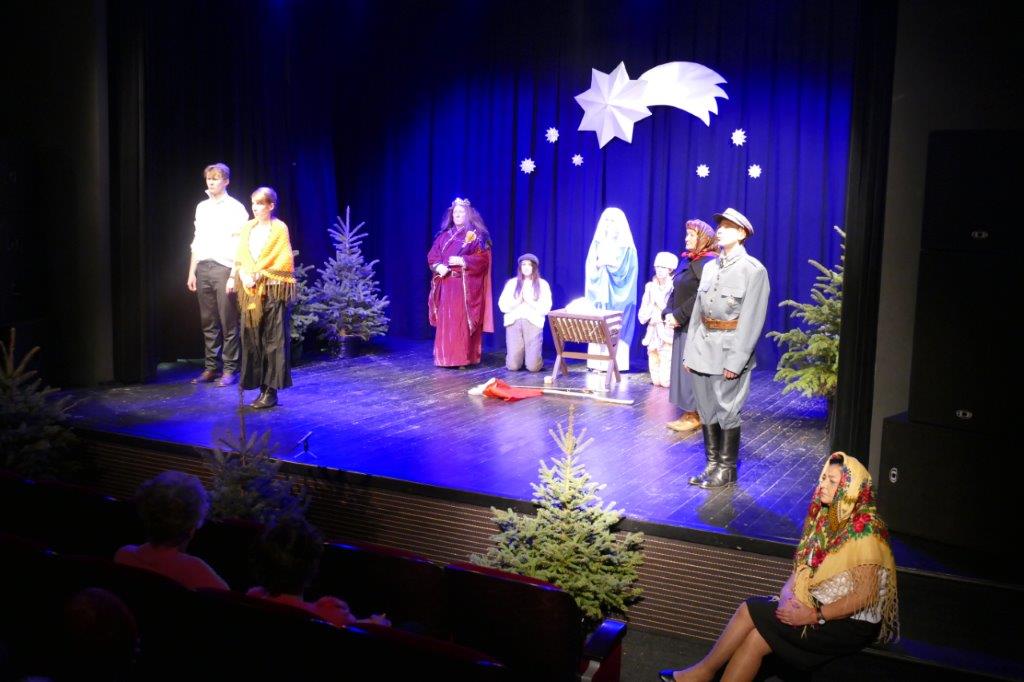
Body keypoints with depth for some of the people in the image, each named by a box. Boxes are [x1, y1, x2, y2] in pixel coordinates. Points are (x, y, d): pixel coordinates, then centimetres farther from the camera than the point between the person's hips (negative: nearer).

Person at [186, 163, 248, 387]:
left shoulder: (235, 208, -2)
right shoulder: (202, 207, 15)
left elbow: (240, 246, -7)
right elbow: (197, 242, 18)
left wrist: (234, 275, -14)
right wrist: (192, 272, 14)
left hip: (224, 268, -5)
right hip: (203, 268, 5)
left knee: (228, 323, -3)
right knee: (208, 322, 8)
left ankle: (230, 369, 4)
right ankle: (210, 368, 15)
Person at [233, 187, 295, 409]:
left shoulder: (279, 229, -3)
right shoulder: (247, 228, 12)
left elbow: (283, 261, -8)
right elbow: (240, 258, 10)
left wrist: (259, 275, -13)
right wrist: (245, 276, -9)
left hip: (273, 290, -5)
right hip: (250, 290, 5)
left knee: (274, 340, -2)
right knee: (252, 339, 4)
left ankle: (271, 390, 0)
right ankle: (262, 387, 11)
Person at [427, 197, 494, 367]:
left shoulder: (476, 235, 3)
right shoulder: (443, 236, 16)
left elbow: (483, 258, -7)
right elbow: (432, 256, 10)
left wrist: (462, 261, -19)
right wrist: (438, 266, -11)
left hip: (466, 286, -4)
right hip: (446, 285, 5)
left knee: (463, 320, -8)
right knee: (445, 321, 3)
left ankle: (464, 358, -5)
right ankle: (445, 357, 8)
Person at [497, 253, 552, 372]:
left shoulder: (542, 284, 8)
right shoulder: (512, 283, 12)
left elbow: (545, 309, 0)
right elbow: (502, 305, 5)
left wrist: (530, 301, -9)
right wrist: (517, 301, -8)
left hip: (533, 323, -1)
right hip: (514, 322, 1)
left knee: (533, 366, -12)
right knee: (513, 366, -8)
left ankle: (533, 356, 23)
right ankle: (519, 354, 27)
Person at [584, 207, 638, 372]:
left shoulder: (627, 247, -3)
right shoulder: (598, 243, 10)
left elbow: (625, 270, -9)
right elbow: (590, 268, 6)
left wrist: (608, 263, -13)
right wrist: (599, 264, -13)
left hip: (617, 294, -4)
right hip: (599, 291, 4)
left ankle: (616, 363, -3)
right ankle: (598, 362, 4)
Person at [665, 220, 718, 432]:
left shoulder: (707, 262, -12)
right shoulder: (687, 260, 14)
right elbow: (675, 291, 15)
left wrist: (678, 316, -17)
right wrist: (669, 314, -1)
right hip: (682, 326, 9)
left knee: (691, 370, -4)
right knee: (681, 369, 10)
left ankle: (694, 416, 5)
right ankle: (689, 414, 17)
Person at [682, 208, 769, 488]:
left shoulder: (754, 270, -6)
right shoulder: (710, 267, 12)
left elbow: (752, 319, -11)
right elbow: (697, 310, 13)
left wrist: (736, 360, -17)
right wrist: (689, 351, 8)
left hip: (730, 348, -6)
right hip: (703, 346, 6)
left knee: (727, 411, 0)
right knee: (707, 411, 10)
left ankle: (726, 470, 12)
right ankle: (712, 465, 22)